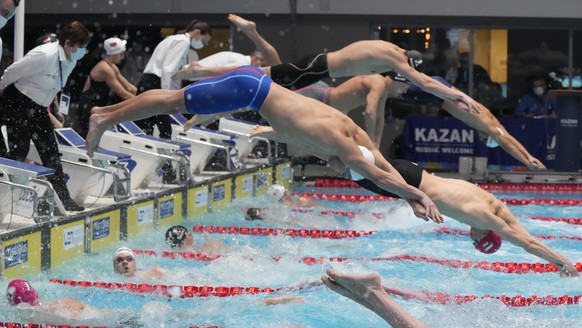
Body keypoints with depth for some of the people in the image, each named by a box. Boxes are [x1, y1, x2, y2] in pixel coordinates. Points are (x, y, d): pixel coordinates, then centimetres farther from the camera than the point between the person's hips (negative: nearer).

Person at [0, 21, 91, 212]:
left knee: (50, 151, 4)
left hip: (37, 107, 8)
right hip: (16, 102, -8)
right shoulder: (45, 56, -29)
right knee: (18, 150, -8)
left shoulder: (71, 61, -2)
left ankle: (62, 198, 6)